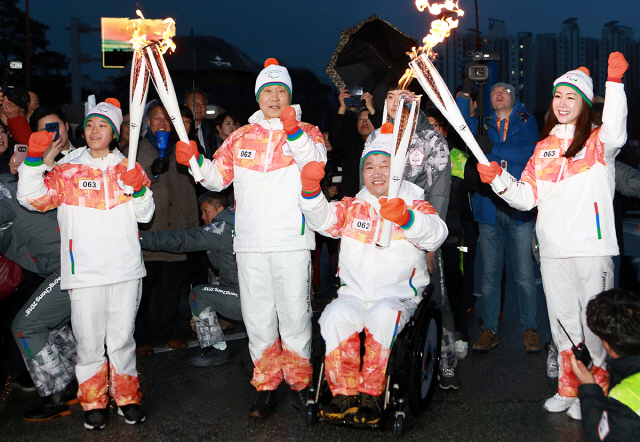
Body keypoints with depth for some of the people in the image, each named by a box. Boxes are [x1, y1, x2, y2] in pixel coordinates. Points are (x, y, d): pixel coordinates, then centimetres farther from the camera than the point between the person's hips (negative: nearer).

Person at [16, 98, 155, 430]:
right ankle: (93, 402, 19)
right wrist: (34, 158, -16)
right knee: (89, 340, 2)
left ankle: (127, 397, 23)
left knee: (122, 337, 8)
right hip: (85, 271, -1)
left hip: (125, 268, 1)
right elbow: (32, 198, -5)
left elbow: (145, 215, 7)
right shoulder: (68, 171, 8)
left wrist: (139, 189, -12)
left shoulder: (128, 168, 12)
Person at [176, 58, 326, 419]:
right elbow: (218, 179, 15)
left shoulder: (306, 132, 5)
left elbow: (317, 163, -14)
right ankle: (267, 385, 22)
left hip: (292, 240, -3)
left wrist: (293, 131, -27)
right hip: (250, 242, 3)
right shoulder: (241, 137, 15)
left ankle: (299, 382, 19)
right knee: (257, 315, 9)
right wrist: (195, 161, -2)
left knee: (295, 313, 1)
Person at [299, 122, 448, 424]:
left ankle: (371, 396, -20)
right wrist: (311, 189, -22)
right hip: (354, 294, 3)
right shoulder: (352, 207, 16)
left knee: (383, 316, -34)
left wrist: (405, 217, -35)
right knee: (335, 317, -28)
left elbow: (436, 234, -15)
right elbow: (323, 219, -2)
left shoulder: (414, 204, 6)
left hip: (399, 295, -2)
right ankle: (344, 395, -16)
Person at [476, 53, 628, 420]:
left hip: (593, 247, -5)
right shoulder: (544, 148, 14)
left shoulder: (598, 142, 0)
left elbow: (615, 133, -27)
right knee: (562, 321, 15)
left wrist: (615, 82, -35)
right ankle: (569, 389, 30)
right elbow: (527, 198, 9)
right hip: (553, 250, 5)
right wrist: (499, 179, -8)